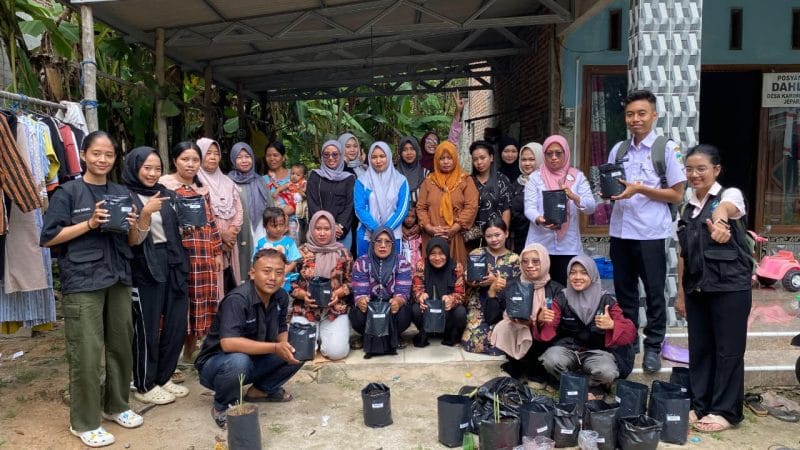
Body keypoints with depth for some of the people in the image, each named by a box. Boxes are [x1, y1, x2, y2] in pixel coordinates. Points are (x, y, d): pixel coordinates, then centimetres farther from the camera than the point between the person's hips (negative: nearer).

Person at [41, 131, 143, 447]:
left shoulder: (122, 193, 11)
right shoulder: (68, 192, -3)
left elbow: (133, 242, 15)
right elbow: (48, 238, -9)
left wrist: (132, 227, -7)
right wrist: (90, 223, -17)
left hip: (118, 279, 5)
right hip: (82, 282, -5)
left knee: (121, 345, 11)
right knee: (86, 353, -2)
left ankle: (116, 406, 29)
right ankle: (84, 422, 12)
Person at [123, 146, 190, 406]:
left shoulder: (164, 193, 12)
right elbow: (134, 239, -14)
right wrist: (146, 213, -27)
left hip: (172, 265, 7)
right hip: (146, 269, -6)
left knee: (176, 324, 10)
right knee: (147, 328, 2)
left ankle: (164, 378, 25)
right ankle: (145, 386, 16)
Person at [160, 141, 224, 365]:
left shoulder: (202, 188, 17)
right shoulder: (164, 185, -2)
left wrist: (217, 252, 16)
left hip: (203, 256, 6)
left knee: (200, 301, 8)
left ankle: (189, 353, 23)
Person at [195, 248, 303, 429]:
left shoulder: (281, 296, -7)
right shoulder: (237, 299, -28)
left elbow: (282, 331, 7)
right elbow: (228, 343, -39)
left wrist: (287, 345, -16)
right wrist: (275, 348, -40)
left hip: (255, 361, 7)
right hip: (216, 362, -7)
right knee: (238, 361, -39)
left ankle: (261, 389, 13)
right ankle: (222, 407, -8)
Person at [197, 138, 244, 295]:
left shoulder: (227, 182, 17)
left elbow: (238, 209, 11)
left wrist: (232, 230, -7)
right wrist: (221, 234, -11)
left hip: (230, 243, 6)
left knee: (230, 282, 7)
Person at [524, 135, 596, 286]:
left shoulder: (577, 176, 6)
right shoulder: (536, 177, 4)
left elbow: (591, 207, -3)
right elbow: (529, 208, -4)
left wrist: (574, 197, -23)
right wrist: (539, 220, -26)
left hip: (568, 246, 1)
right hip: (540, 244, 0)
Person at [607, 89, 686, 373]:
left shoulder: (667, 149, -4)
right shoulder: (618, 150, 10)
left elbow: (677, 195, -6)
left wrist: (640, 189, -17)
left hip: (651, 233, -4)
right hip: (620, 232, 5)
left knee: (654, 293, 6)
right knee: (624, 291, 13)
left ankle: (653, 347, 20)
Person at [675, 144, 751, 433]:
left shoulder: (730, 195, -5)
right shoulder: (688, 209, 11)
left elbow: (725, 208, -33)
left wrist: (719, 222, -56)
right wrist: (681, 292, 12)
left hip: (730, 287, -6)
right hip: (697, 288, 6)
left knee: (728, 350, 3)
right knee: (699, 349, 11)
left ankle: (726, 411, 14)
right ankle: (700, 405, 22)